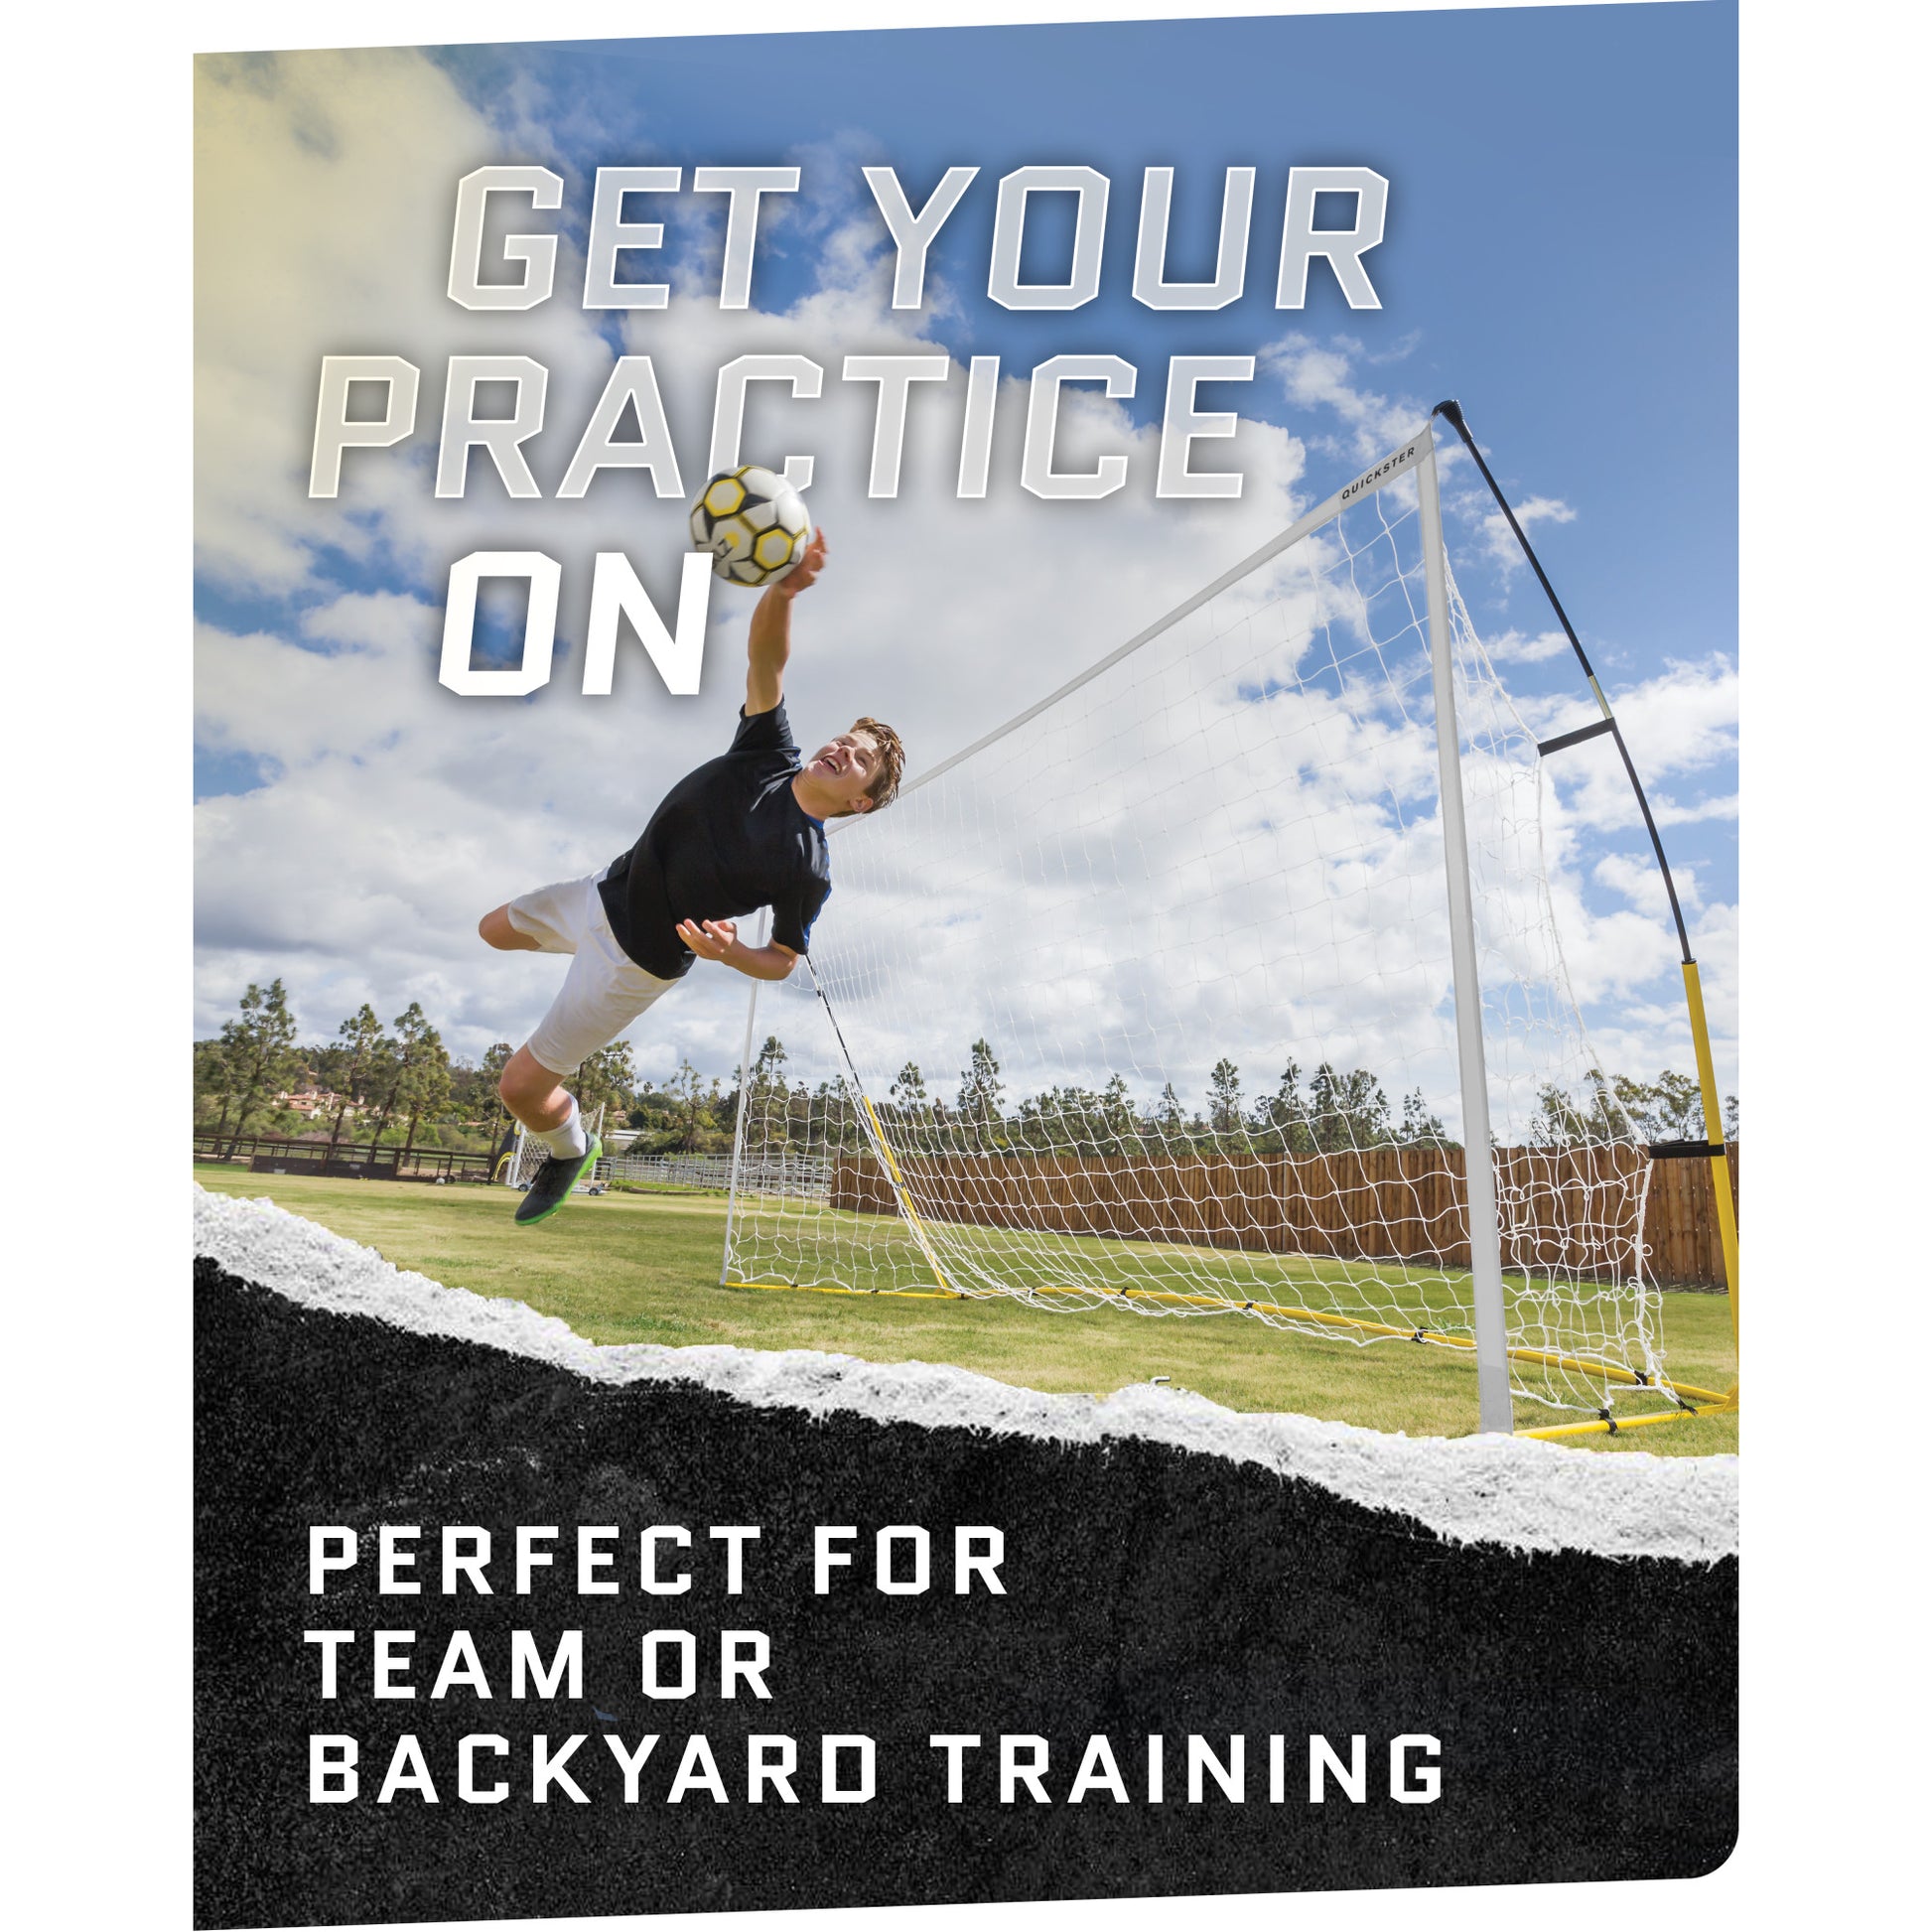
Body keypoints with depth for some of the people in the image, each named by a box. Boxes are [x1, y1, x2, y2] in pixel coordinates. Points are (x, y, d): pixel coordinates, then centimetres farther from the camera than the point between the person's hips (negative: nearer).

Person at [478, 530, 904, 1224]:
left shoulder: (809, 870, -24)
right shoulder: (770, 754, -12)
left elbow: (783, 959, -12)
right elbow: (766, 658, -23)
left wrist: (730, 952, -34)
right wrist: (782, 588, -44)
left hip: (641, 960, -6)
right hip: (611, 888, 7)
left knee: (521, 1085, -1)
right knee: (496, 930, 30)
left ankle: (569, 1151, 31)